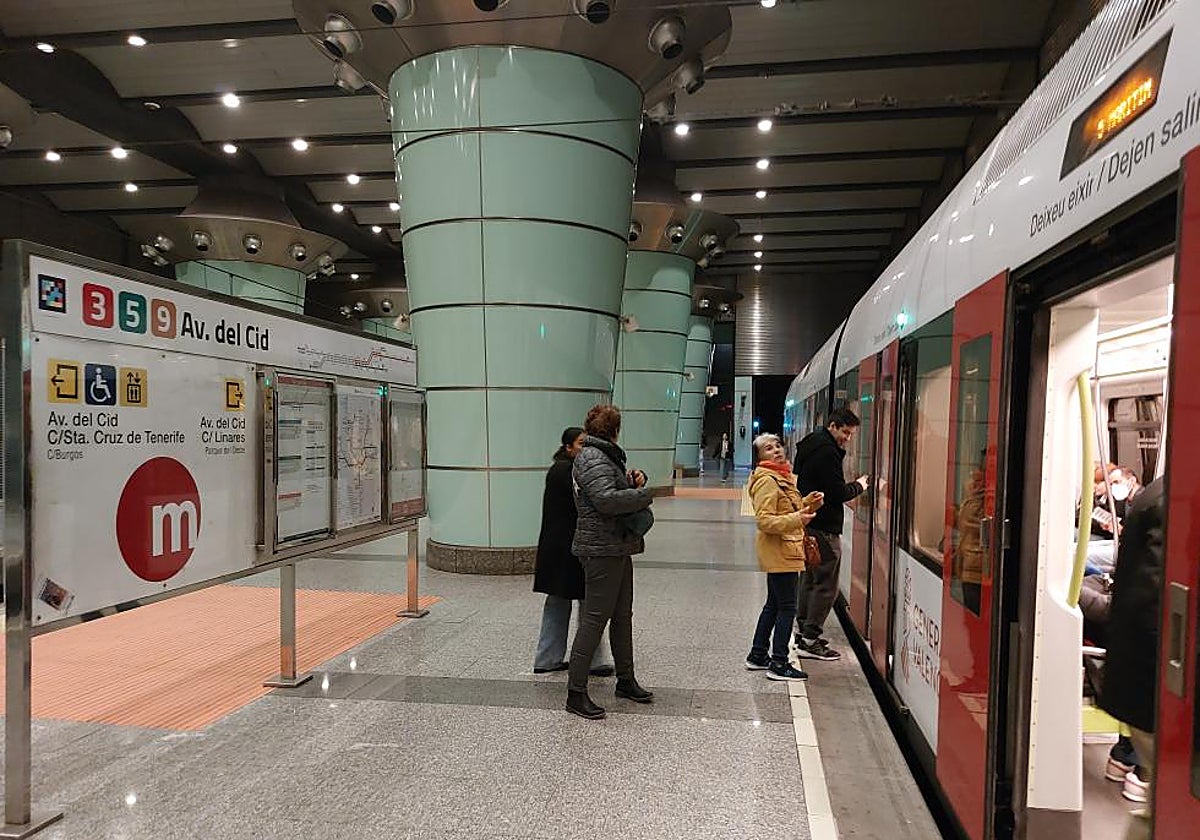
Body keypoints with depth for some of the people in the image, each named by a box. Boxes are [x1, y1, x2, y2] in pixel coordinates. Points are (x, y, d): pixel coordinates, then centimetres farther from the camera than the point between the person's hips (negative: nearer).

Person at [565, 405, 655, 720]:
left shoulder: (606, 456, 17)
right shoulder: (592, 459, -15)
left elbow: (618, 487, 27)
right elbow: (606, 499, -27)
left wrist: (634, 478, 5)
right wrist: (644, 494, -15)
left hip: (618, 548, 11)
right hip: (601, 549, -10)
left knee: (622, 616, 18)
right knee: (594, 619, -6)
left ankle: (626, 680, 32)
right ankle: (576, 693, 1)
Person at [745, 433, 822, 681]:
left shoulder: (784, 477, 15)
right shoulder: (766, 481, -16)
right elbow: (764, 520, -22)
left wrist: (808, 504, 5)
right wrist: (797, 519, -29)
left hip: (783, 551, 10)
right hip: (778, 551, -10)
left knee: (774, 604, 16)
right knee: (787, 607, -5)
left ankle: (757, 655, 25)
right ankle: (778, 664, 1)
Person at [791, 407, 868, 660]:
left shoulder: (811, 445, 15)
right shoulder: (826, 450, -16)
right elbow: (838, 493, -18)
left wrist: (852, 486, 8)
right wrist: (859, 486, -1)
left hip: (808, 523, 10)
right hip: (824, 527, -10)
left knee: (810, 580, 18)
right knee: (826, 584, -4)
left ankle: (803, 631, 26)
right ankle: (810, 640, 0)